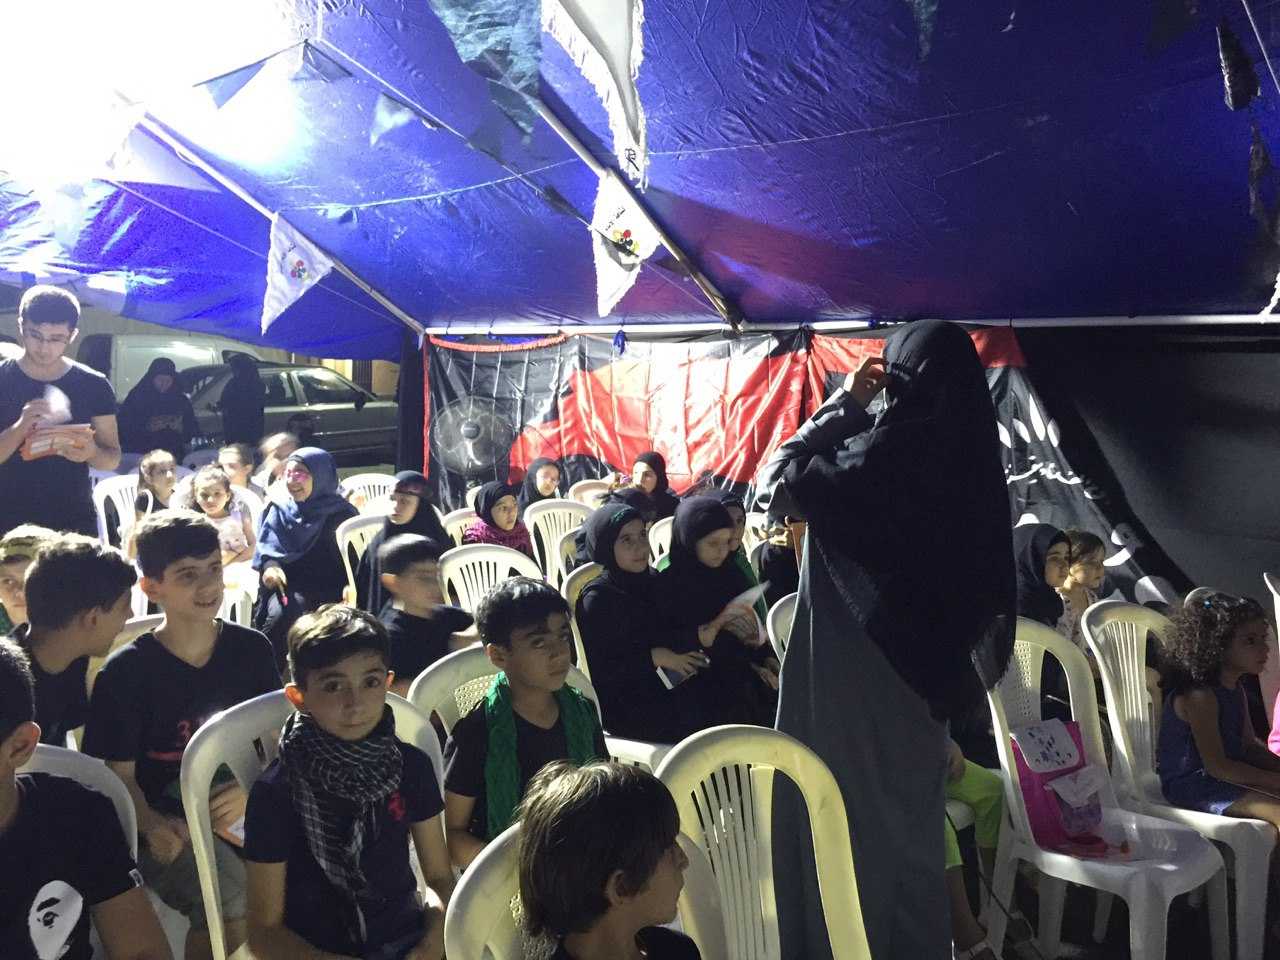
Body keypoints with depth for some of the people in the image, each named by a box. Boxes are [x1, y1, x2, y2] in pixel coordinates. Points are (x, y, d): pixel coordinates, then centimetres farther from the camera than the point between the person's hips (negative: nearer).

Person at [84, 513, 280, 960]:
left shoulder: (251, 648, 2)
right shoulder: (126, 671, -6)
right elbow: (120, 774, -2)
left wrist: (251, 789, -13)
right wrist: (151, 825, -23)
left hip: (244, 804, 4)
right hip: (169, 822, -4)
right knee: (234, 906, -30)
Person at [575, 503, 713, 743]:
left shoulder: (649, 581, 9)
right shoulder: (597, 599, -11)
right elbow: (597, 671, -15)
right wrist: (654, 657, -17)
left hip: (663, 686, 7)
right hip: (623, 706, -6)